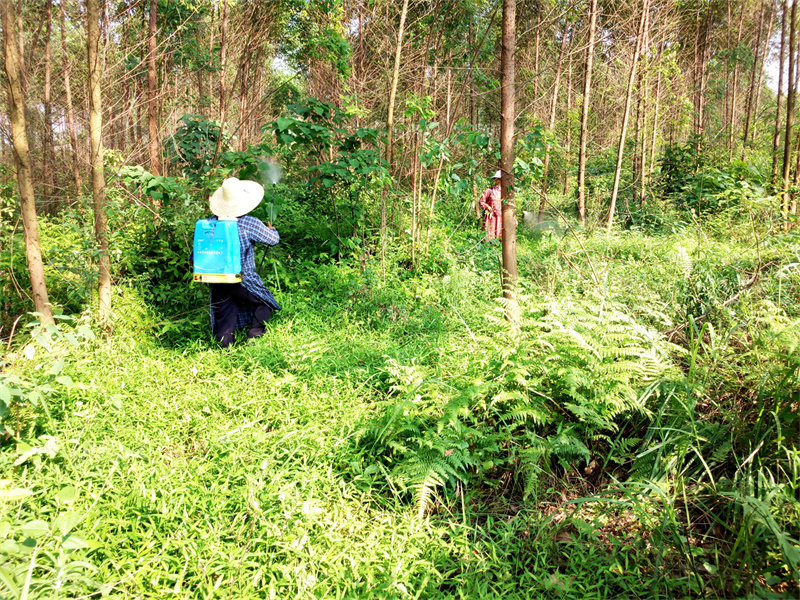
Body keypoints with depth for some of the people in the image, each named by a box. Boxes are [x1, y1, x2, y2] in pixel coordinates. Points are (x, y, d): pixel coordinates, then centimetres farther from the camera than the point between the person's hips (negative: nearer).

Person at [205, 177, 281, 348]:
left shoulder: (210, 223, 1)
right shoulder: (250, 224, -11)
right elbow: (274, 239, 1)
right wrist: (272, 229, 24)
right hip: (243, 280, -4)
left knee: (224, 315, 14)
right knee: (264, 303, 18)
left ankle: (225, 346, 10)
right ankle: (255, 331, 6)